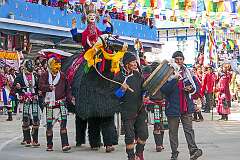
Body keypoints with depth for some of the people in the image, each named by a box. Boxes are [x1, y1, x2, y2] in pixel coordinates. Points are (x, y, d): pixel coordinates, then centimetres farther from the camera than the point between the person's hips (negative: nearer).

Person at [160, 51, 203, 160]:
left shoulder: (188, 72, 9)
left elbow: (197, 87, 16)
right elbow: (164, 90, -14)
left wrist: (191, 89, -7)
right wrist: (174, 79, -22)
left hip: (186, 107, 2)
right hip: (173, 107, -2)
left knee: (188, 129, -5)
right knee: (173, 131, 6)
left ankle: (193, 150, -11)